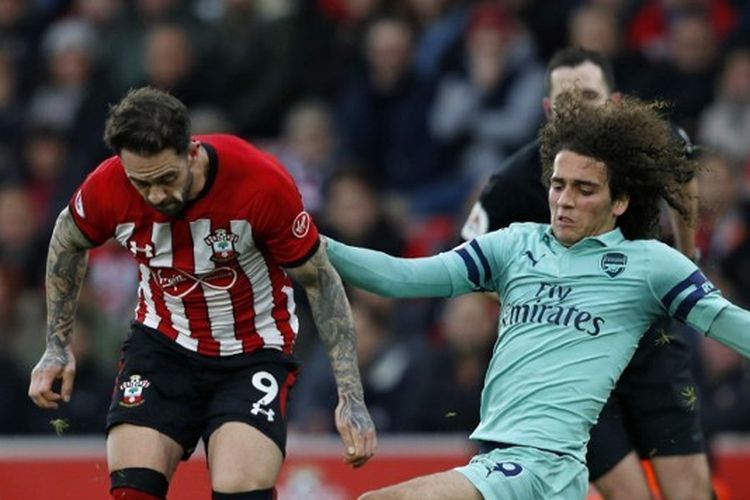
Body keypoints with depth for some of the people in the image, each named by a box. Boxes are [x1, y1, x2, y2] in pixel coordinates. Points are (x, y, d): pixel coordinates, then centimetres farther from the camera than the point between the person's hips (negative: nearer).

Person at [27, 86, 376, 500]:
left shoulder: (262, 183, -26)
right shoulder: (106, 190, -19)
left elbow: (320, 281, -11)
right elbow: (67, 242, 8)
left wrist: (351, 396, -13)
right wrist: (57, 345, 10)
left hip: (256, 353, -2)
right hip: (162, 343, 2)